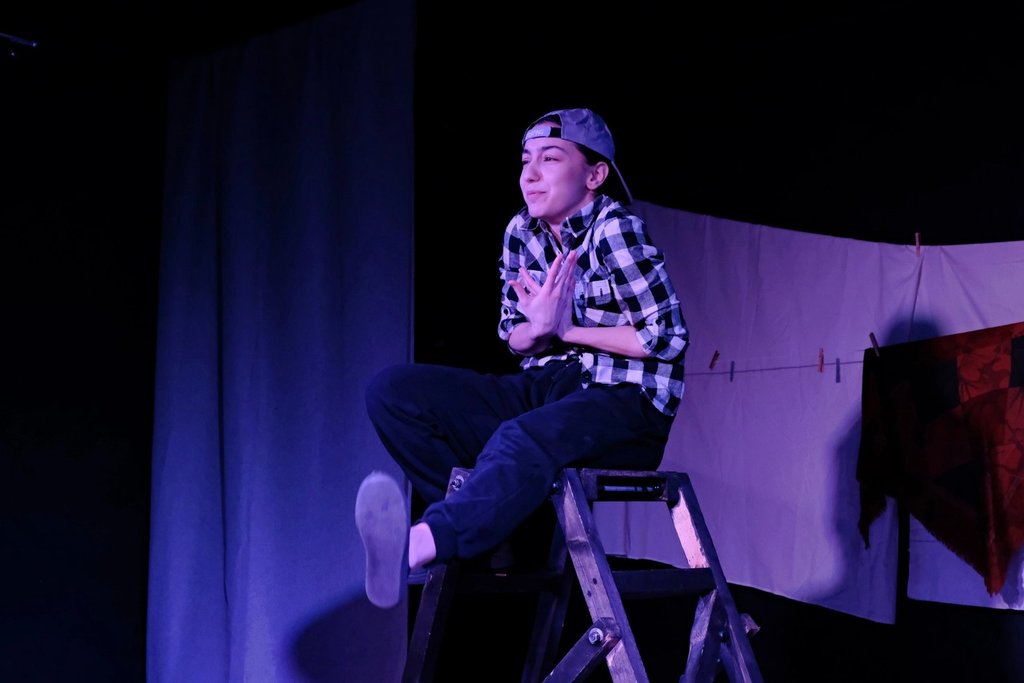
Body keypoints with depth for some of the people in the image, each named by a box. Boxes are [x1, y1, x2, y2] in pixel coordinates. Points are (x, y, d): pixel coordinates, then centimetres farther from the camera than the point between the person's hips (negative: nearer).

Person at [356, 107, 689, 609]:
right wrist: (538, 329, -12)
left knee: (520, 439, -41)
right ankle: (490, 521, -12)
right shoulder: (522, 232, 7)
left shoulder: (616, 230, -11)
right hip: (547, 389, 7)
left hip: (627, 406, -7)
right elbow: (513, 336, 13)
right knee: (392, 391, -8)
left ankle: (416, 545, -62)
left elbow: (667, 337, -13)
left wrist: (566, 329, -8)